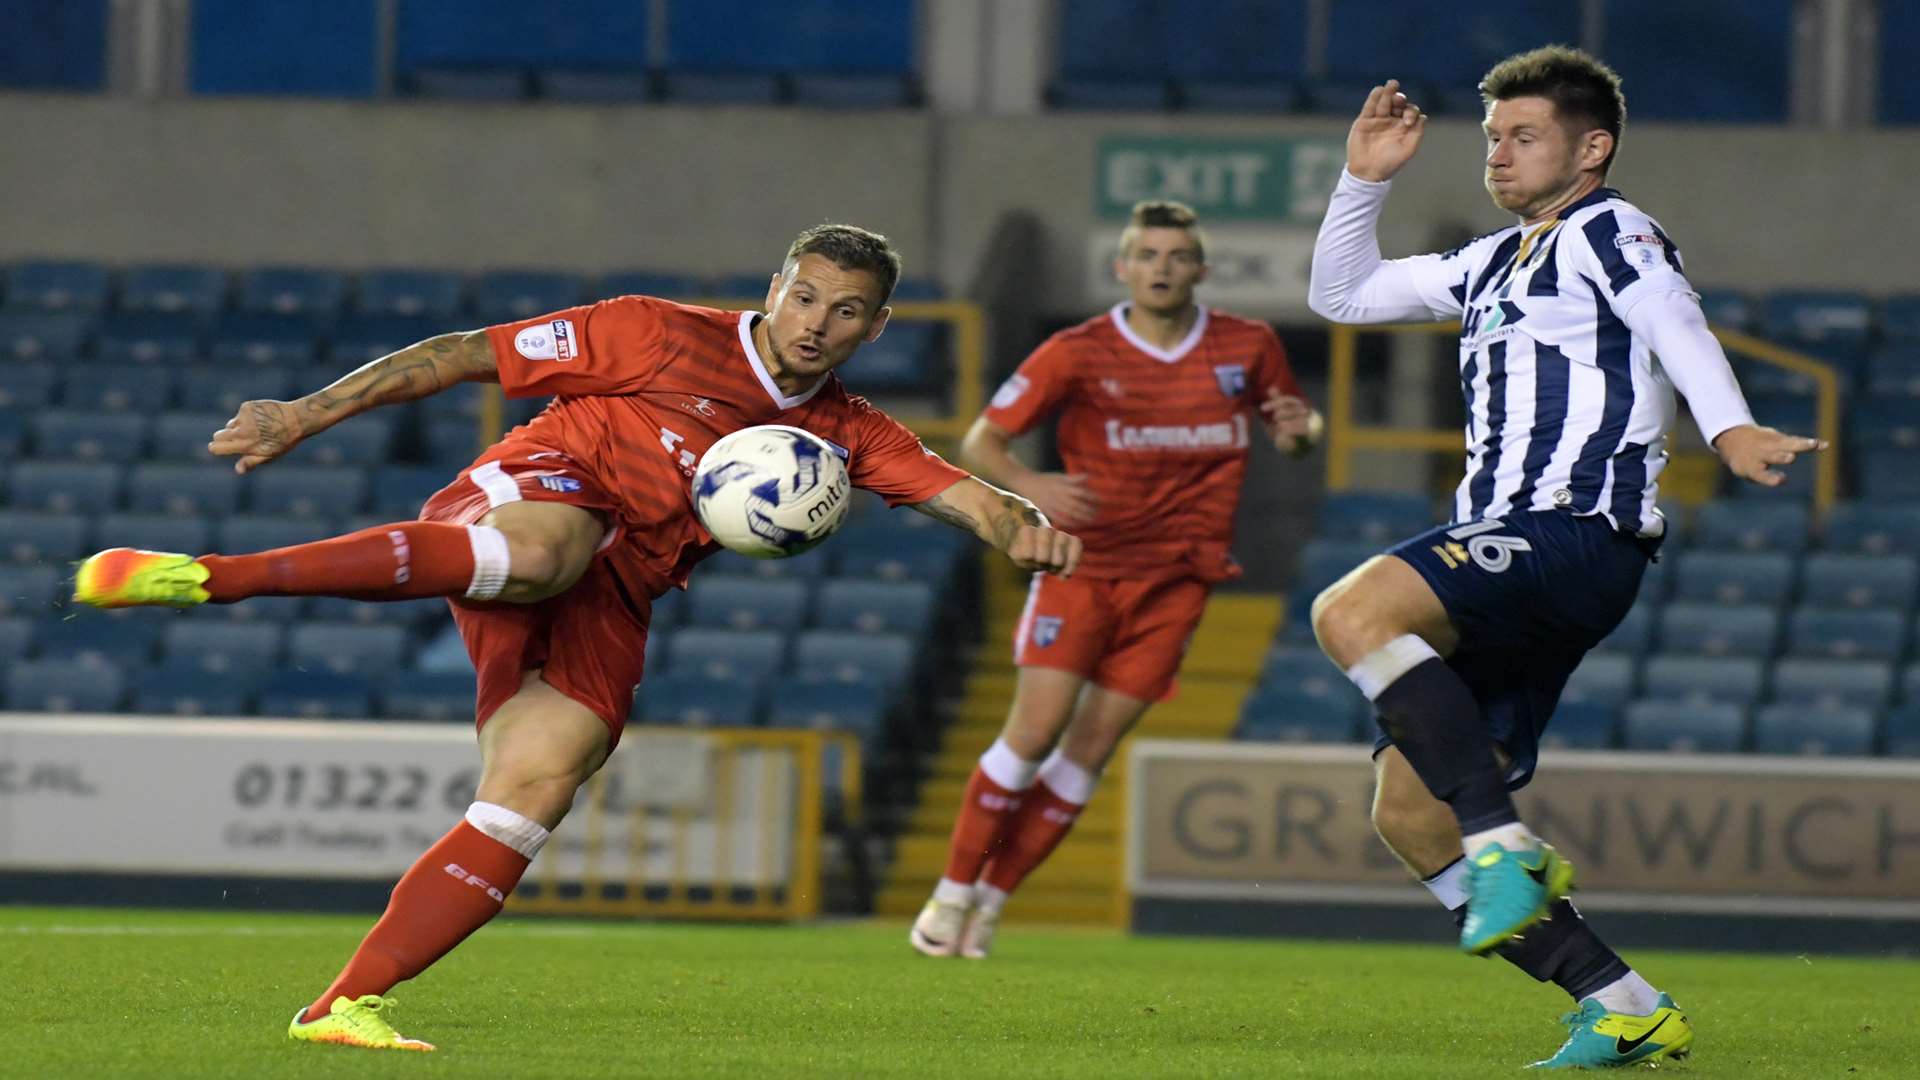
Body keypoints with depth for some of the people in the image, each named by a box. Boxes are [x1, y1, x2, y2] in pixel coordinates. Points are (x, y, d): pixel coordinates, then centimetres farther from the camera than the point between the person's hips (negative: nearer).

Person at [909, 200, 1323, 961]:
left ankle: (993, 899, 9)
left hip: (1175, 582, 2)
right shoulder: (1078, 354, -5)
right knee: (1035, 731, -13)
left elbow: (1294, 427, 19)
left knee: (1090, 751, -1)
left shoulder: (1249, 348, 3)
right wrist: (1029, 487, -25)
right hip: (1083, 563, -2)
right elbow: (979, 443, -3)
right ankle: (953, 891, -1)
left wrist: (1299, 428, -8)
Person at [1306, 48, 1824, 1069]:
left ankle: (1505, 849, -32)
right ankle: (1622, 1009, 0)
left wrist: (1729, 427, -36)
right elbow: (1342, 295, 37)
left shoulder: (1606, 232, 1)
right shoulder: (1493, 265, 27)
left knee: (1354, 611, -31)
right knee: (1408, 812, 3)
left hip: (1578, 536, -9)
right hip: (1506, 549, 9)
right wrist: (1363, 181, 23)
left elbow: (1676, 324, -18)